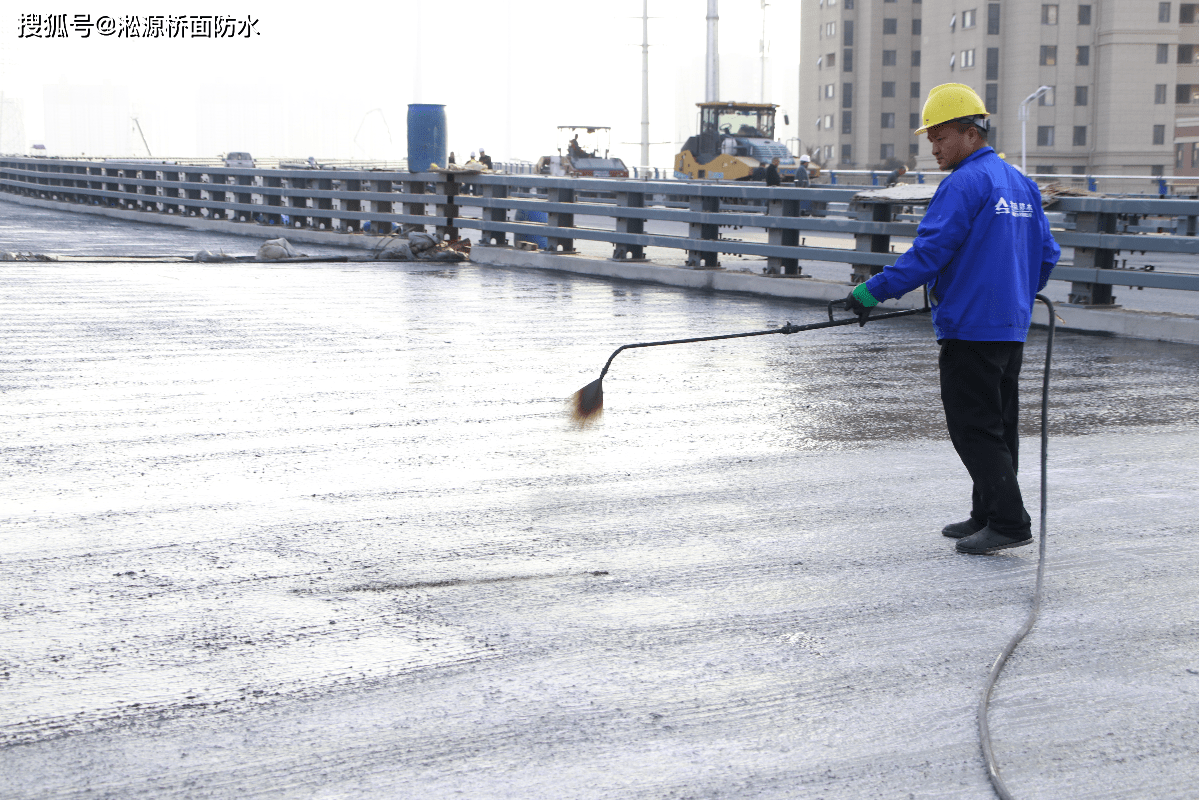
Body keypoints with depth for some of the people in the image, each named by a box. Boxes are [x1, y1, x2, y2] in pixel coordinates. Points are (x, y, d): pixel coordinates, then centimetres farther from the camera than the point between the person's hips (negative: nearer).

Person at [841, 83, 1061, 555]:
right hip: (1012, 330, 9)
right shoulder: (1022, 185, 14)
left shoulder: (964, 184, -14)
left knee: (975, 430, -5)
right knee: (998, 425, 14)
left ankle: (1009, 523, -9)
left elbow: (928, 252, -21)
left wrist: (874, 292, -18)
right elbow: (1047, 253, 19)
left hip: (970, 330, -9)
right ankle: (988, 516, 22)